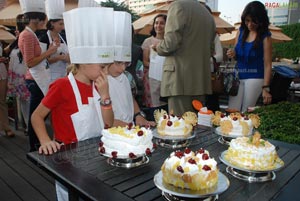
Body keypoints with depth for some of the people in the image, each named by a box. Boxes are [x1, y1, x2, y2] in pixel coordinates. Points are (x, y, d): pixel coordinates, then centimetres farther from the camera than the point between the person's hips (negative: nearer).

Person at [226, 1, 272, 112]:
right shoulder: (241, 31, 6)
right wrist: (233, 54, -8)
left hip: (255, 78, -4)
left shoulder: (265, 37, -7)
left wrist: (265, 88, -15)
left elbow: (267, 64, -10)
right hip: (238, 76, 4)